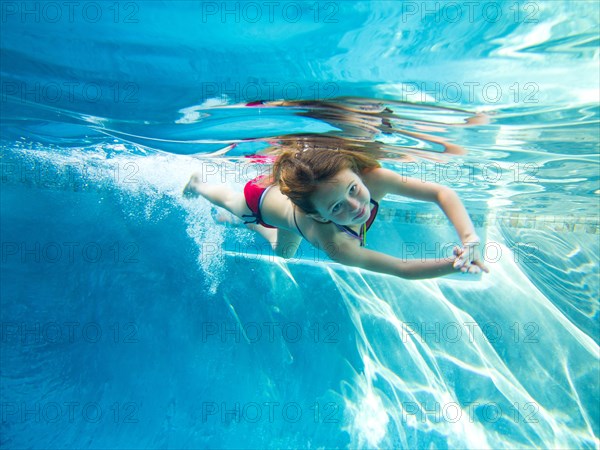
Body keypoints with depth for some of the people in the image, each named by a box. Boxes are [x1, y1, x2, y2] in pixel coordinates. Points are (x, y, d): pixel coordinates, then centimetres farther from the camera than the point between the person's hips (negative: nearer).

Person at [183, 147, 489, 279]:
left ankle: (239, 224, 56)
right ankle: (197, 184, 65)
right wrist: (456, 264, -60)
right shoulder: (335, 244, -52)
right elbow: (403, 269, -47)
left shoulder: (371, 177, -43)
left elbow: (442, 192, -35)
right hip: (262, 200, -4)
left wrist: (470, 239, -49)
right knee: (229, 201, 33)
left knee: (282, 255, 34)